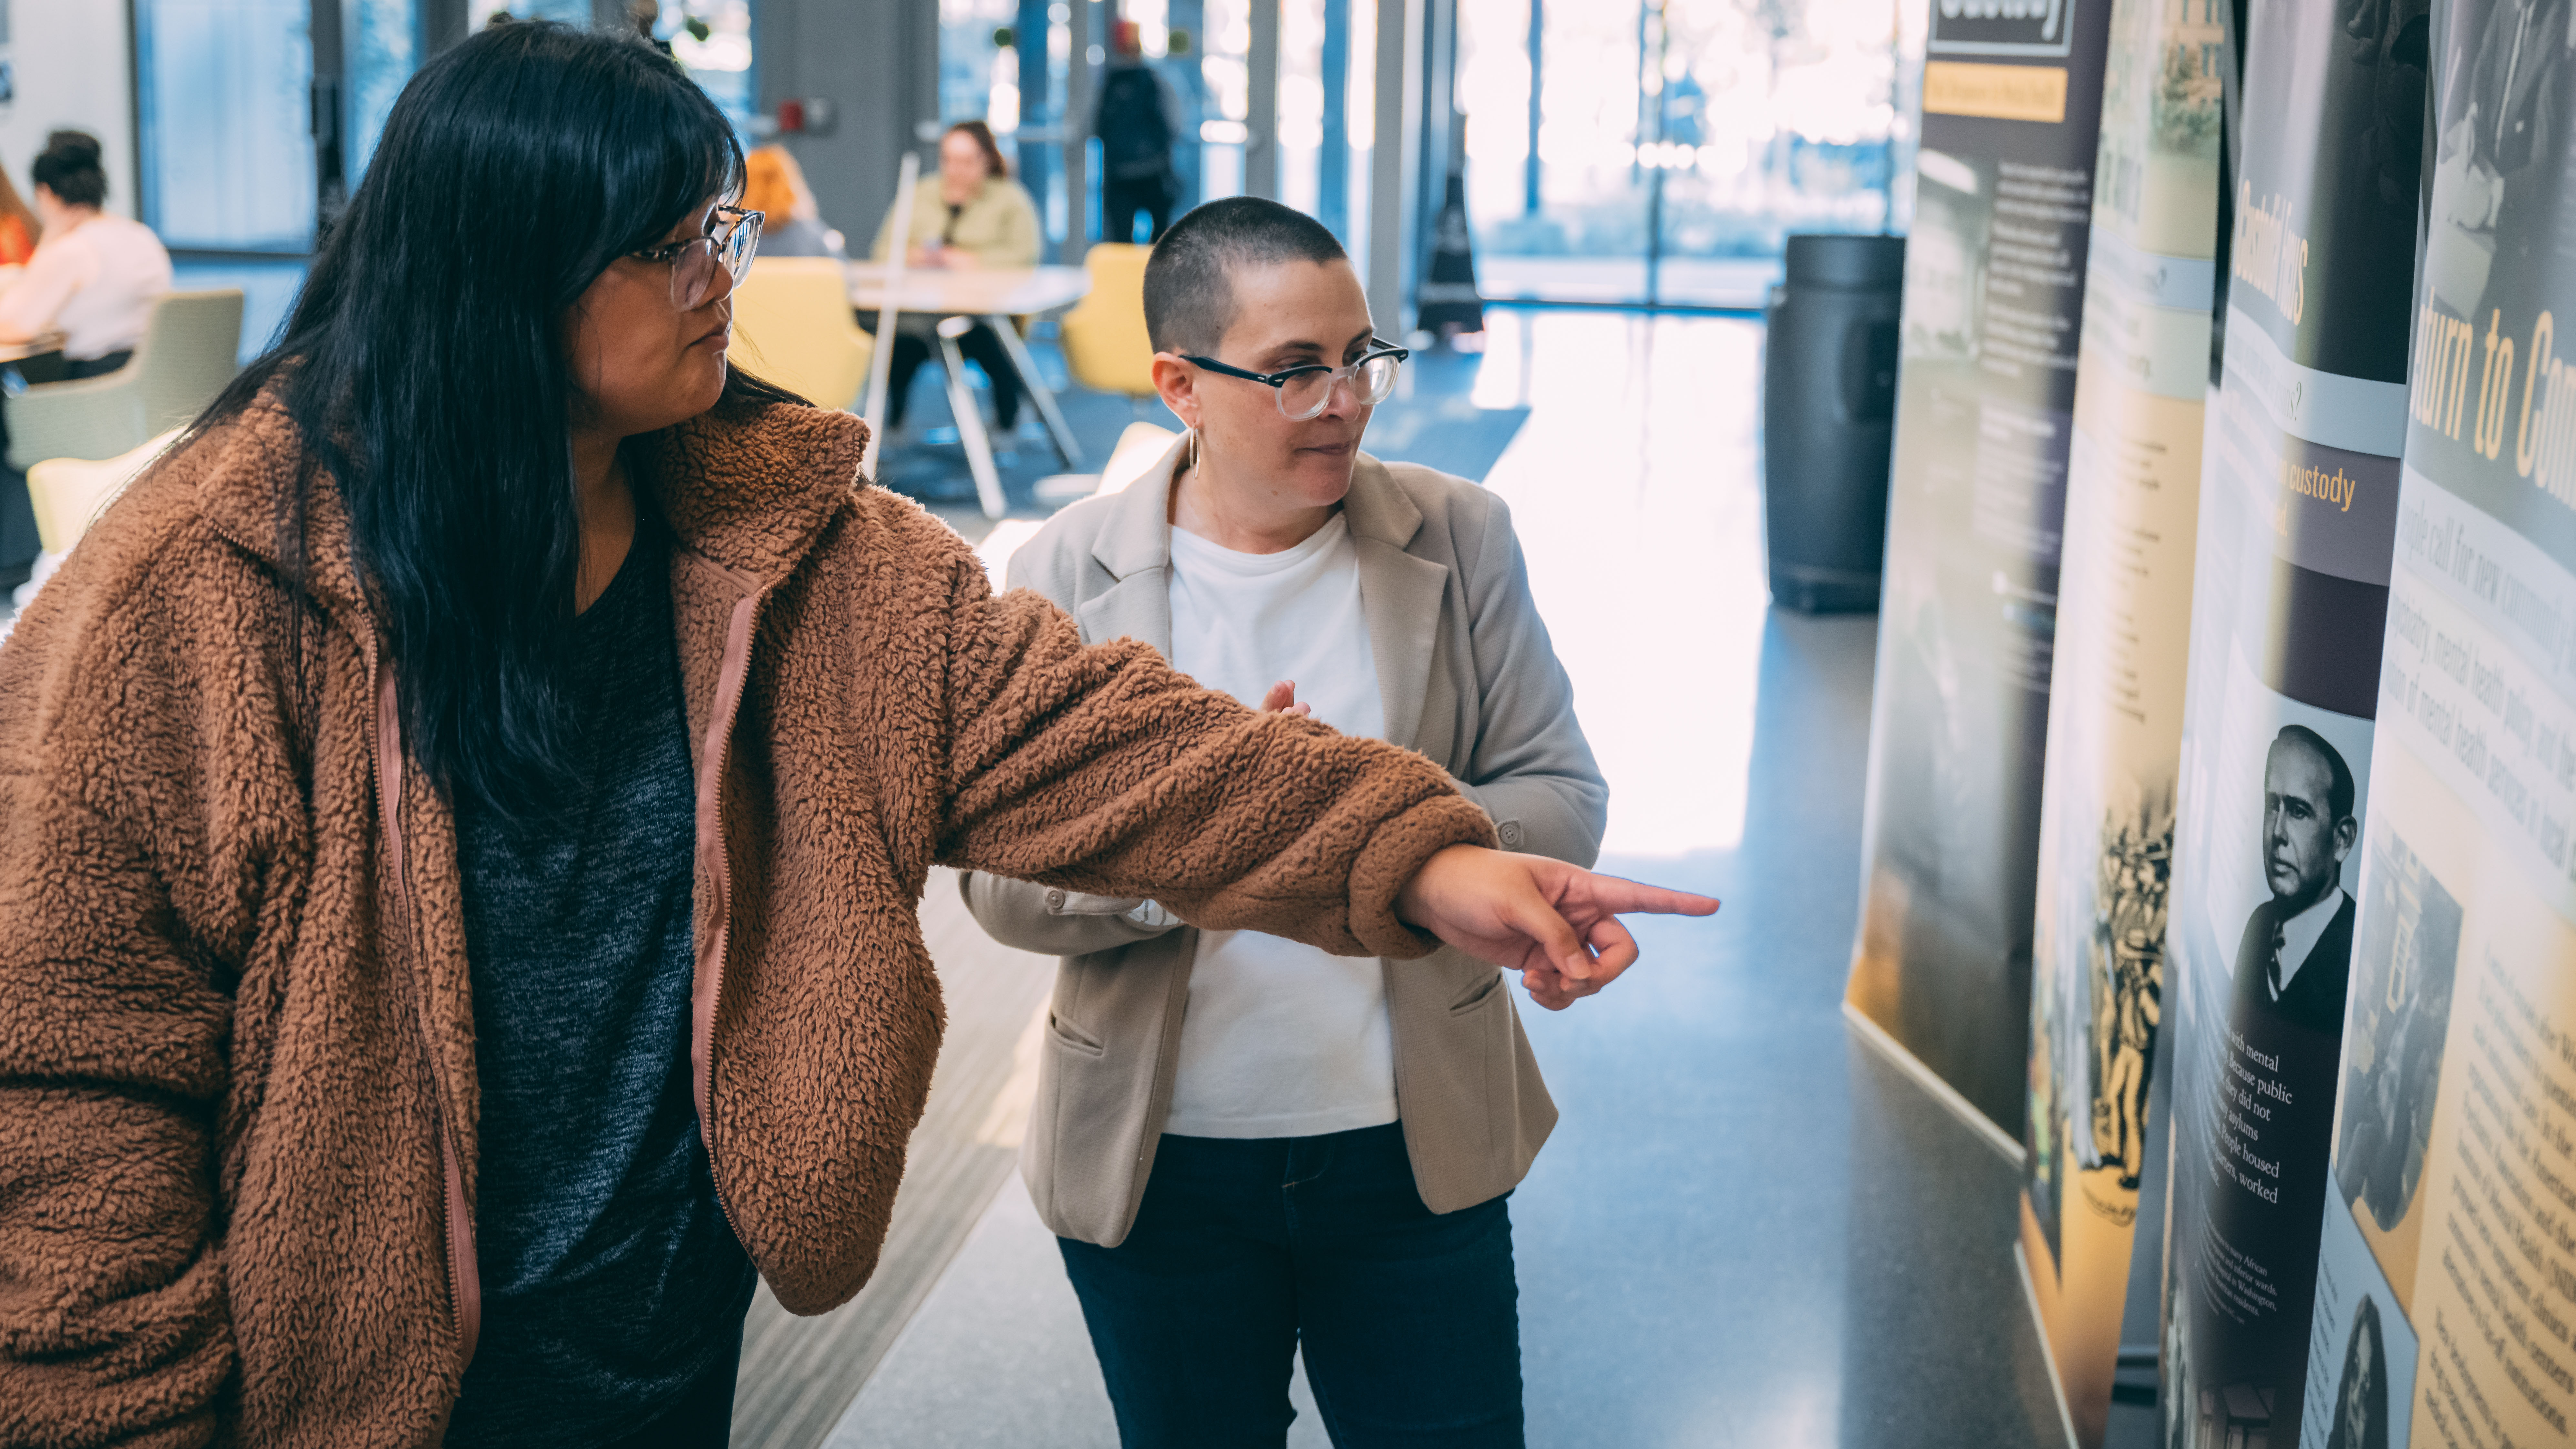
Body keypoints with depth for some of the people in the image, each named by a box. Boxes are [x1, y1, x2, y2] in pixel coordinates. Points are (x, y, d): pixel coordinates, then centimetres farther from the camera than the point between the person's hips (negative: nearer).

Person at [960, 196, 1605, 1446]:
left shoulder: (1459, 537, -2)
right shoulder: (1067, 574, -6)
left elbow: (1563, 803, -1)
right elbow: (999, 878, -9)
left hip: (1417, 1151, 1)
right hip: (1161, 1163, 0)